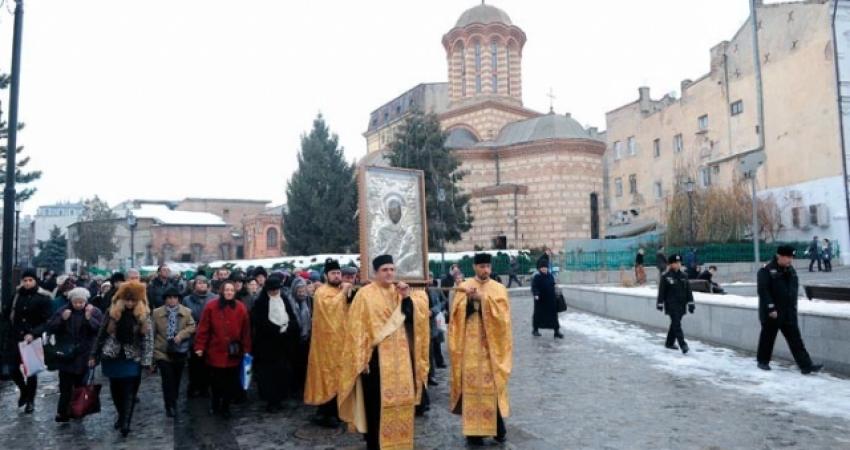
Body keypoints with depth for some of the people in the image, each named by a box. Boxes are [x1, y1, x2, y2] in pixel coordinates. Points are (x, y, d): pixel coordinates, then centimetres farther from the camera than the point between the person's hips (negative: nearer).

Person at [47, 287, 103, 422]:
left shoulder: (95, 312, -5)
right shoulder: (63, 311, 2)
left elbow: (101, 330, -15)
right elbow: (50, 328, -2)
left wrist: (89, 318, -27)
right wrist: (62, 319, -18)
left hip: (84, 356, -1)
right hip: (65, 356, 1)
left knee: (80, 385, 11)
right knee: (65, 386, 1)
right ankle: (63, 412, 8)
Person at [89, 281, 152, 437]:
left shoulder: (144, 314, -7)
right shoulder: (113, 312, -2)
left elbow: (148, 338, -8)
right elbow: (102, 334, 6)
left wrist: (146, 361, -14)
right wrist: (94, 355, 7)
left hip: (132, 359, -2)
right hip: (112, 357, 3)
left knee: (129, 391, -4)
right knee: (115, 389, 13)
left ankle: (126, 422, -1)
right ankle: (121, 416, 32)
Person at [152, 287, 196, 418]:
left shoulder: (187, 312, 1)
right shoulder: (156, 313, -2)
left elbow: (192, 327, -3)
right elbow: (152, 332, 1)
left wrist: (181, 335, -20)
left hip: (179, 352, 2)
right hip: (162, 352, -2)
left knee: (176, 380, 14)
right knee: (168, 380, -7)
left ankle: (173, 404, 32)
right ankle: (170, 406, 3)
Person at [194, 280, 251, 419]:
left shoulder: (241, 308, -1)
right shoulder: (211, 307, -6)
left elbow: (246, 331, 2)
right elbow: (203, 329, -5)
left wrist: (246, 350, 2)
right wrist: (200, 347, -9)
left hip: (234, 353, 1)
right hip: (215, 352, -1)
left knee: (231, 383, 7)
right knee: (216, 381, 10)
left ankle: (225, 407, 26)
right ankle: (215, 404, 34)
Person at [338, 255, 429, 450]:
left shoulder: (400, 291, 9)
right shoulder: (365, 294, -6)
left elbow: (413, 318, 3)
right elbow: (358, 328, -8)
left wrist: (408, 297, -13)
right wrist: (361, 359, -11)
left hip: (399, 357, 5)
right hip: (376, 357, -5)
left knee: (400, 400, 10)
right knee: (377, 403, 1)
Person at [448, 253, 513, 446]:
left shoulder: (499, 289, 4)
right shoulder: (464, 288, 4)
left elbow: (501, 314, -9)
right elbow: (457, 314, -3)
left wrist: (483, 299, -19)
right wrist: (468, 299, -19)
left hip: (492, 345, 0)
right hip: (470, 345, 0)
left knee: (494, 385, 4)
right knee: (471, 385, 0)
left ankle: (498, 426, 20)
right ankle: (473, 430, 9)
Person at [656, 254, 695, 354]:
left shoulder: (683, 276, 8)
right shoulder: (665, 277, -6)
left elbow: (688, 290, 11)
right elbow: (661, 291, -5)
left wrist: (690, 303, 7)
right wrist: (660, 303, -6)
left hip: (681, 305, 6)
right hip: (671, 305, -6)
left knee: (675, 323, 13)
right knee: (677, 324, -12)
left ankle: (669, 343, 27)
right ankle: (683, 345, -17)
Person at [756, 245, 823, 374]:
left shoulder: (791, 270, 8)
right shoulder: (766, 271, -16)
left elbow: (795, 288, 19)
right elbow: (763, 291, -19)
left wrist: (793, 306, 14)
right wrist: (771, 308, -21)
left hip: (789, 313, 6)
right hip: (771, 313, -6)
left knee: (796, 340, 5)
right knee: (768, 337, 7)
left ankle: (806, 365, 6)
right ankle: (763, 361, 22)